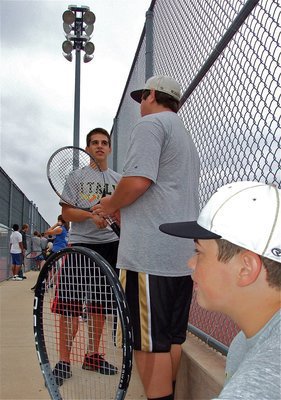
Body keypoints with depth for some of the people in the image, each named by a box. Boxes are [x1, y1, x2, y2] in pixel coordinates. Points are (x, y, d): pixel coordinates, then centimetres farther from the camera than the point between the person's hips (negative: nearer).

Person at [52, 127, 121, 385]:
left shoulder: (118, 179, 14)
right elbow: (67, 212, -3)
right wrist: (92, 214, -20)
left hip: (110, 245, 3)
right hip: (81, 245, -3)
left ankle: (93, 356, 21)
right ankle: (64, 361, 2)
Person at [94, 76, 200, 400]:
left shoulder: (150, 123, -3)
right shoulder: (186, 137, 27)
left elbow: (137, 180, -18)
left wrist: (109, 206, 1)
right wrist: (119, 212, 23)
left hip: (149, 254, -10)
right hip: (185, 255, 10)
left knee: (150, 344, -5)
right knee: (171, 340, 14)